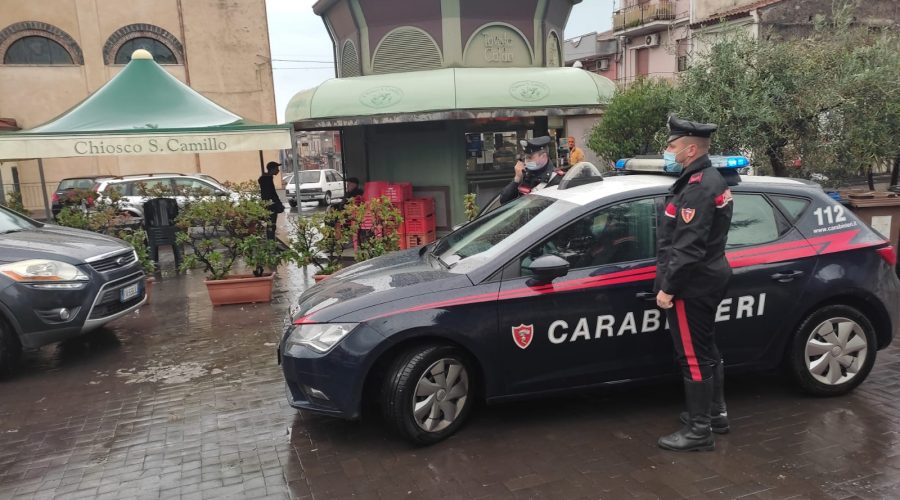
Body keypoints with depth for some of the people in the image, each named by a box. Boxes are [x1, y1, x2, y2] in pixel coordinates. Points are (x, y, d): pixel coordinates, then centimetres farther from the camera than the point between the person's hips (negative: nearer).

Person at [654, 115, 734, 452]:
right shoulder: (709, 180, 13)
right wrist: (670, 281, 19)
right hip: (707, 279, 11)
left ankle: (698, 430, 6)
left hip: (691, 285, -11)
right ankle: (716, 412, 34)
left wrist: (667, 286, -22)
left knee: (693, 356, -3)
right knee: (705, 349, 20)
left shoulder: (698, 188, -21)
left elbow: (688, 247, -27)